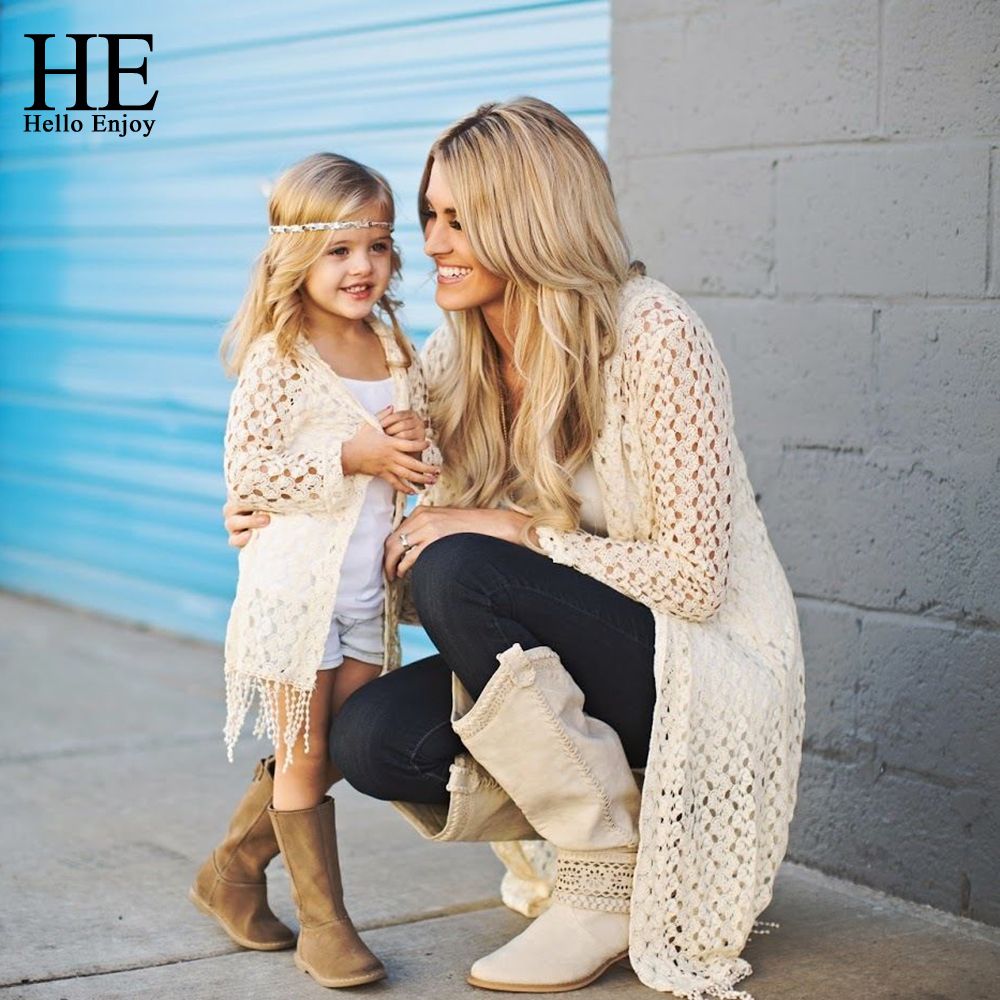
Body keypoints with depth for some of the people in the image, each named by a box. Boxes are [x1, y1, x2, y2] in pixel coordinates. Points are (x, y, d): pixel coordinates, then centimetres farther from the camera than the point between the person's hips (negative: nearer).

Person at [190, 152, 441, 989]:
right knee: (304, 754, 3)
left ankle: (232, 872, 30)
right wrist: (350, 457, -23)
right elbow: (245, 474, -16)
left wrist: (415, 447, -7)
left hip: (371, 583, 7)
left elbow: (417, 466, 17)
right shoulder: (278, 359, -13)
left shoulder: (398, 352, 7)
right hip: (295, 581, -6)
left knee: (341, 747, 12)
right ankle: (323, 920, 14)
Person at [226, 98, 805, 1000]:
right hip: (567, 667, 7)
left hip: (706, 671, -6)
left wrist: (517, 533, -21)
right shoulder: (454, 361, 2)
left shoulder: (652, 335, -19)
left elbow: (692, 577, -20)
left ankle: (615, 875, -12)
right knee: (372, 738, -17)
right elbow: (427, 540, 9)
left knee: (462, 575, -28)